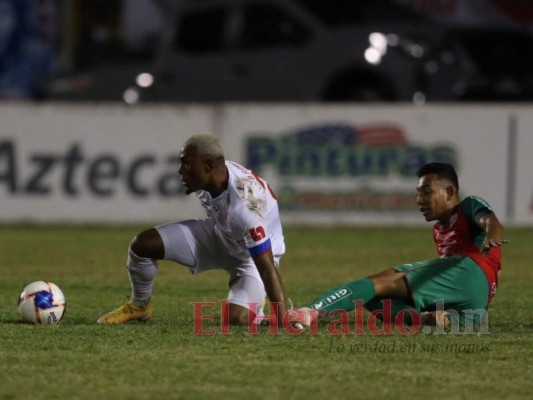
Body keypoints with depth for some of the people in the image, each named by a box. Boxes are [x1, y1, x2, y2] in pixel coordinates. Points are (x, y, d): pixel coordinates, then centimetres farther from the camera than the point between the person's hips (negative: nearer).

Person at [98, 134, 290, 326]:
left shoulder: (245, 205, -41)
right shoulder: (205, 177, -20)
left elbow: (267, 268, -39)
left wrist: (284, 320, -43)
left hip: (251, 255, -6)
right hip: (218, 234, 6)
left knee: (236, 319, -29)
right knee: (142, 244, -9)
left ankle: (254, 309, 9)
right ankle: (139, 305, 18)